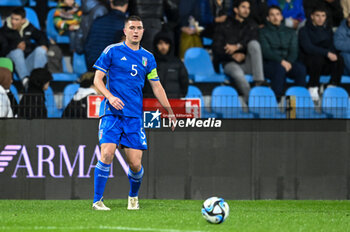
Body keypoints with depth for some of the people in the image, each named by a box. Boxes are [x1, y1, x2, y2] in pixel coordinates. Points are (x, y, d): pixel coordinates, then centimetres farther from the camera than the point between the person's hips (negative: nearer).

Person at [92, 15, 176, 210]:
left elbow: (156, 86, 20)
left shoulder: (148, 57, 14)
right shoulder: (113, 51, 2)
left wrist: (170, 111, 14)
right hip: (112, 112, -3)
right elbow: (97, 79, 0)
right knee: (107, 153, -20)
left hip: (135, 116, 3)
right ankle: (98, 200, -9)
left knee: (135, 164, -3)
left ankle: (134, 197, 26)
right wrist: (110, 97, -17)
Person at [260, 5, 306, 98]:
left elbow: (294, 51, 7)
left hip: (288, 62, 3)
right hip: (269, 63, -3)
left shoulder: (290, 32, 19)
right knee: (280, 68, -39)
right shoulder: (263, 32, 7)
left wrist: (289, 62, -15)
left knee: (301, 68, -30)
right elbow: (266, 52, -6)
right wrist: (281, 61, -21)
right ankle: (276, 96, -41)